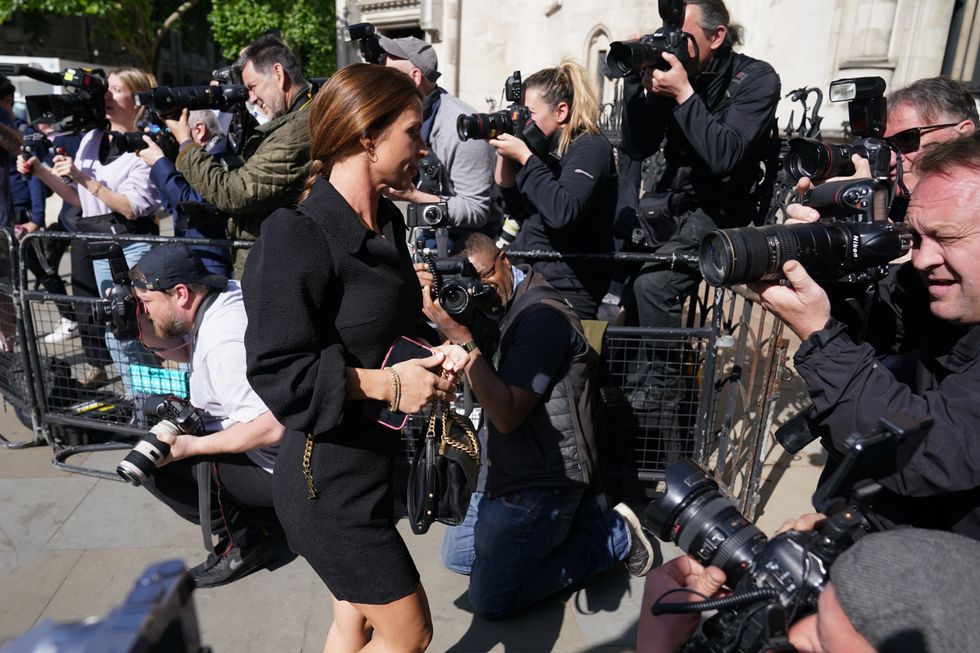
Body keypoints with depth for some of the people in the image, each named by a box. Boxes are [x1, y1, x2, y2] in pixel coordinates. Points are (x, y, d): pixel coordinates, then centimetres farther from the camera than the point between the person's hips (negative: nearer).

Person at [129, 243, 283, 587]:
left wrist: (192, 446, -23)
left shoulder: (223, 345, -28)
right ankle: (260, 513, 19)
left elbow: (272, 427, -33)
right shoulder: (229, 291, 1)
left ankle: (241, 543, 2)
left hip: (281, 468, -10)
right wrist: (140, 330, 3)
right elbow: (189, 353, 19)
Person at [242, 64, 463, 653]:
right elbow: (276, 371, -24)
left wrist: (427, 362, -1)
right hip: (331, 481, -8)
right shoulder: (297, 238, -22)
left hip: (376, 465, 8)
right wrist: (387, 384, -21)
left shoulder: (387, 222, 5)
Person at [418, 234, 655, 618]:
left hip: (542, 482, -9)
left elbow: (507, 415, -27)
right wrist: (427, 299, -18)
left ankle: (611, 534, 8)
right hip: (507, 470, 9)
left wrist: (461, 337, -31)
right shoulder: (496, 305, 2)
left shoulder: (542, 316, -25)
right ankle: (573, 518, 20)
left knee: (489, 600, -1)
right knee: (455, 555, 21)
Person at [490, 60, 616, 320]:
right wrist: (505, 153, 2)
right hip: (527, 274, 7)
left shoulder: (590, 148, -12)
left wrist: (525, 157, -20)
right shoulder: (545, 145, 9)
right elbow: (514, 206, 15)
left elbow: (563, 212, -28)